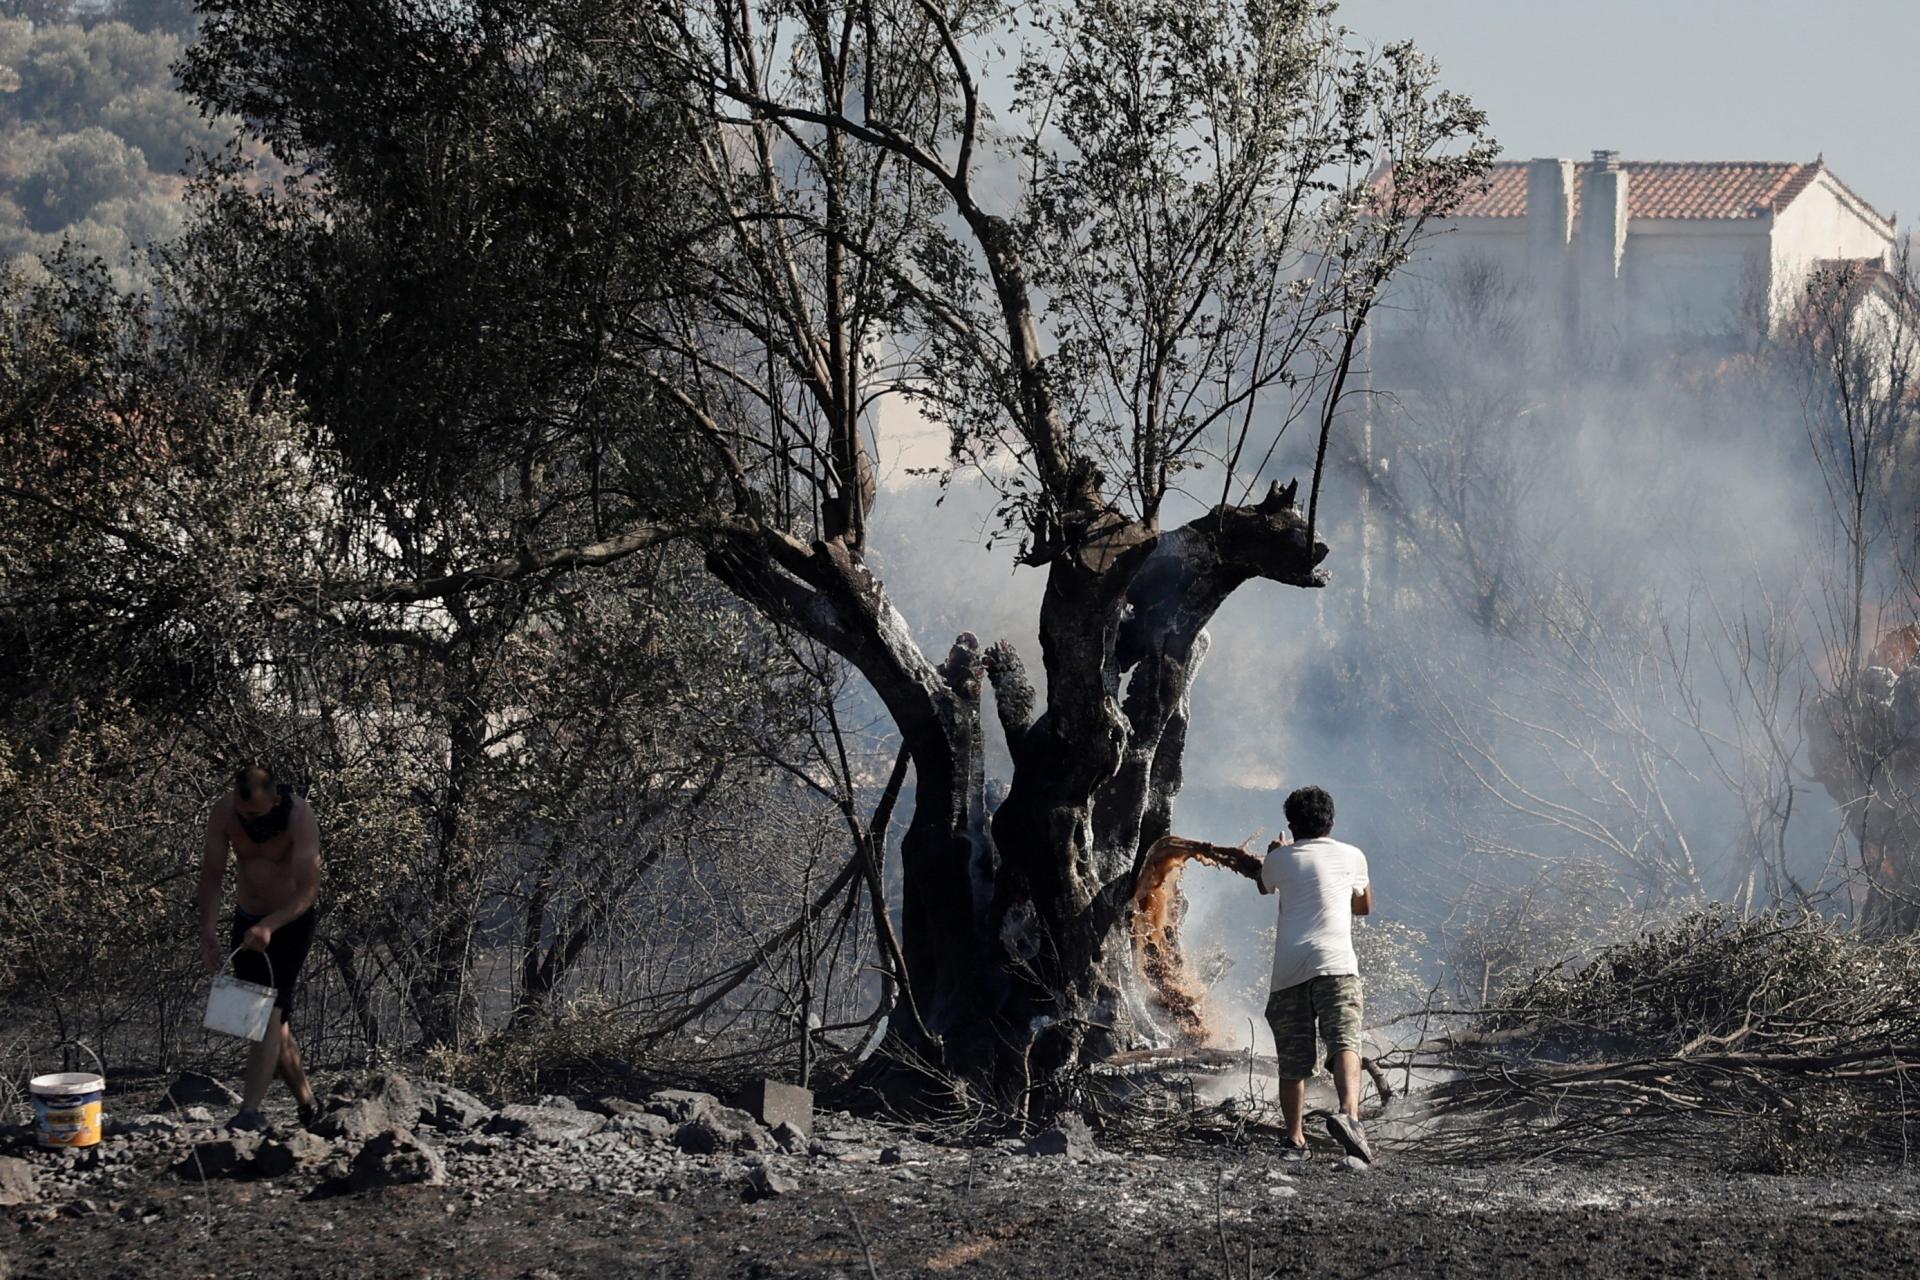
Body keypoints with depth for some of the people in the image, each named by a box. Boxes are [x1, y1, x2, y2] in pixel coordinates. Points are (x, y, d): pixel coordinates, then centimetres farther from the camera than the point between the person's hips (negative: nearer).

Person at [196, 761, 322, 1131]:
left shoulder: (299, 816, -26)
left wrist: (269, 926, -42)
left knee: (270, 1012, -19)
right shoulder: (223, 812, -14)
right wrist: (207, 931, -20)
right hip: (247, 921, 5)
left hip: (291, 922, -5)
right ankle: (308, 1106, 26)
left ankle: (250, 1111, -28)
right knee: (275, 1021, 10)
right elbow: (212, 875, -7)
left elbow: (309, 889, -29)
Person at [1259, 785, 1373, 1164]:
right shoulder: (1351, 857, 16)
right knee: (1344, 1043, -17)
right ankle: (1348, 1113, -41)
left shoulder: (1280, 859, 17)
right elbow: (1365, 905, 33)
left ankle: (1295, 1140, 7)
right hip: (1335, 962, -2)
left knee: (1292, 1061, 8)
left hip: (1288, 969, 2)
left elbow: (1264, 886, 42)